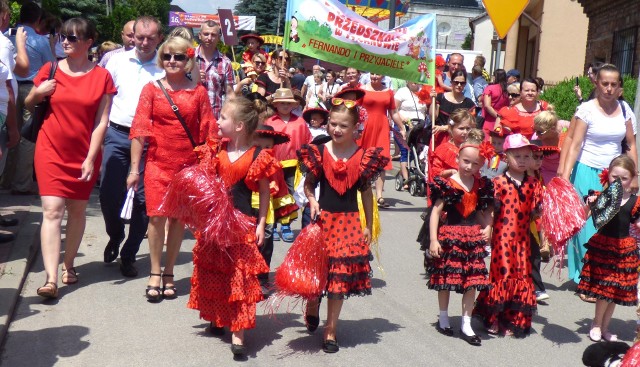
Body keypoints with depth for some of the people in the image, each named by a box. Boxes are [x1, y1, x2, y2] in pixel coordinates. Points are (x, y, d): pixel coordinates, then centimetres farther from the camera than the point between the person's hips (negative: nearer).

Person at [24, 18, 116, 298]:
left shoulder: (102, 77, -1)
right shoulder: (50, 70, 3)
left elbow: (101, 121, -4)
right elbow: (28, 105, 15)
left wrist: (91, 158, -10)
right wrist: (37, 93, -8)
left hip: (84, 155, 0)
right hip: (51, 151, 0)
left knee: (77, 211, 10)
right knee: (52, 211, -9)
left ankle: (68, 264, 30)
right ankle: (51, 278, -13)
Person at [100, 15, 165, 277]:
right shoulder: (117, 60, 7)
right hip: (117, 135, 2)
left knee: (142, 198, 1)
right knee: (109, 195, 2)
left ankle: (129, 255, 17)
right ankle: (115, 237, 32)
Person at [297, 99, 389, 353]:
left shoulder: (364, 156, -1)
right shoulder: (319, 153, -2)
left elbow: (366, 192, 6)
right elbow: (308, 183, 8)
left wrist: (368, 225, 7)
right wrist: (312, 201, -12)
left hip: (349, 222, 0)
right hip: (323, 218, 0)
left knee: (340, 274, 4)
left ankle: (331, 330, 17)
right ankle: (312, 307, 37)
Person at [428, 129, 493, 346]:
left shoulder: (482, 186, 4)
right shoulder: (447, 184, -10)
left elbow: (486, 211, 17)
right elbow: (436, 211, -11)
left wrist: (488, 227, 0)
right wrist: (433, 240, -15)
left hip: (473, 236, 4)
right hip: (449, 235, -4)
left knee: (472, 282, 4)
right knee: (446, 278, 7)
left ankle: (466, 324, 15)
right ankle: (443, 318, 27)